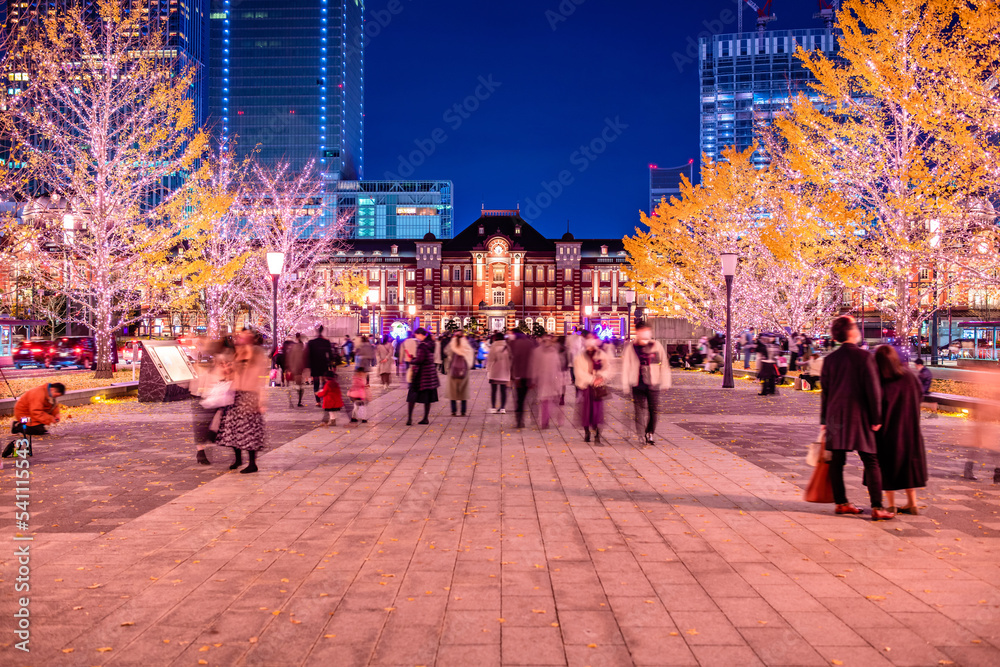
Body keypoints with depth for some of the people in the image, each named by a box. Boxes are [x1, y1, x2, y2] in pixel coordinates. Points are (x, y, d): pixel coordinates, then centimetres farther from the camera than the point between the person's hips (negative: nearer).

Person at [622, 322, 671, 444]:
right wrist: (625, 385, 2)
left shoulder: (657, 346, 6)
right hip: (638, 385, -1)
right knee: (640, 408, -6)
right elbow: (626, 367, 6)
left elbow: (664, 365, 11)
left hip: (653, 384, 1)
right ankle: (641, 434, -4)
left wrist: (665, 383, 9)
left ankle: (650, 433, 21)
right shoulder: (631, 348, 4)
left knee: (653, 410, 5)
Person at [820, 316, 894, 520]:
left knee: (837, 461, 9)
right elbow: (873, 390, -9)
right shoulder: (864, 357, -10)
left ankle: (841, 503, 16)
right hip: (858, 416, -4)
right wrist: (876, 419, -2)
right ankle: (877, 508, 1)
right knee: (871, 462, 2)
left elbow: (824, 391, 8)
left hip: (835, 416, 5)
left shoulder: (830, 359, 3)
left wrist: (824, 420, 15)